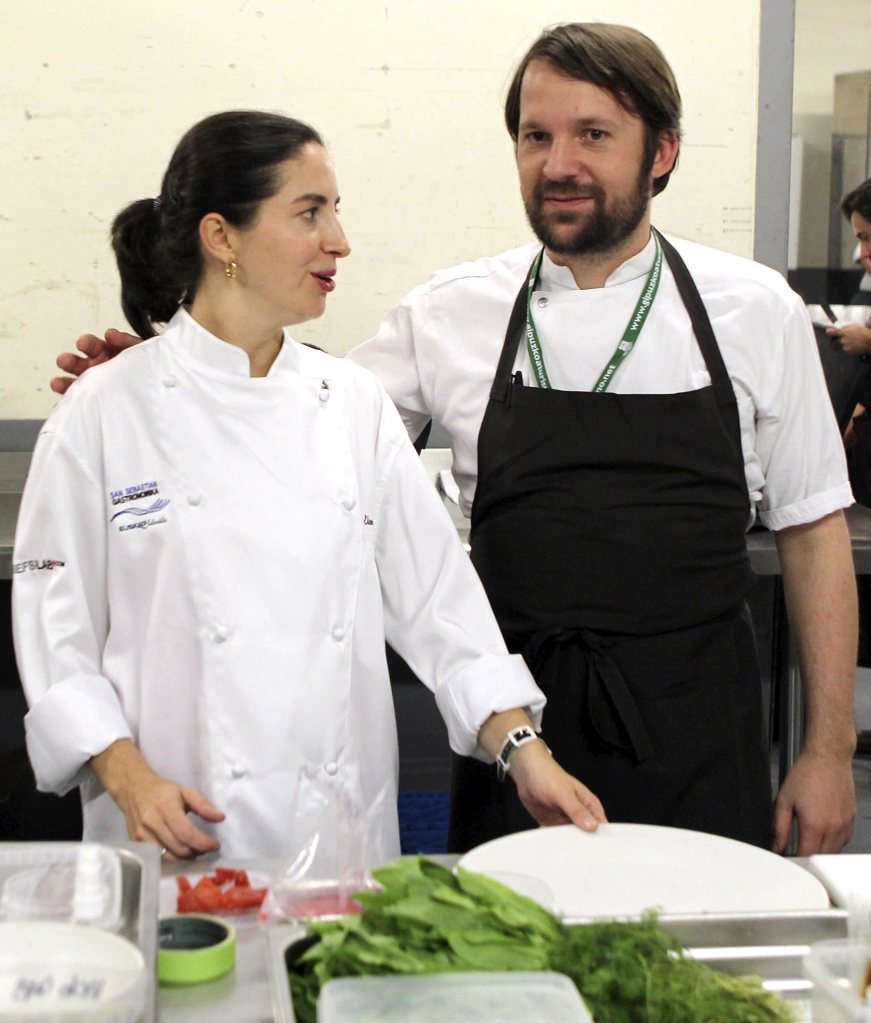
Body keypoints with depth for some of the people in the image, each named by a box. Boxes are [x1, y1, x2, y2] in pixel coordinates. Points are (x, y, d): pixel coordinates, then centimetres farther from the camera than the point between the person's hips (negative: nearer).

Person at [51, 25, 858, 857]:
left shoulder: (754, 311, -1)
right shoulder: (451, 315, 0)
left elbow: (812, 531, 2)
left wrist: (829, 750, 1)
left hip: (700, 741, 0)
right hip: (520, 724, 1)